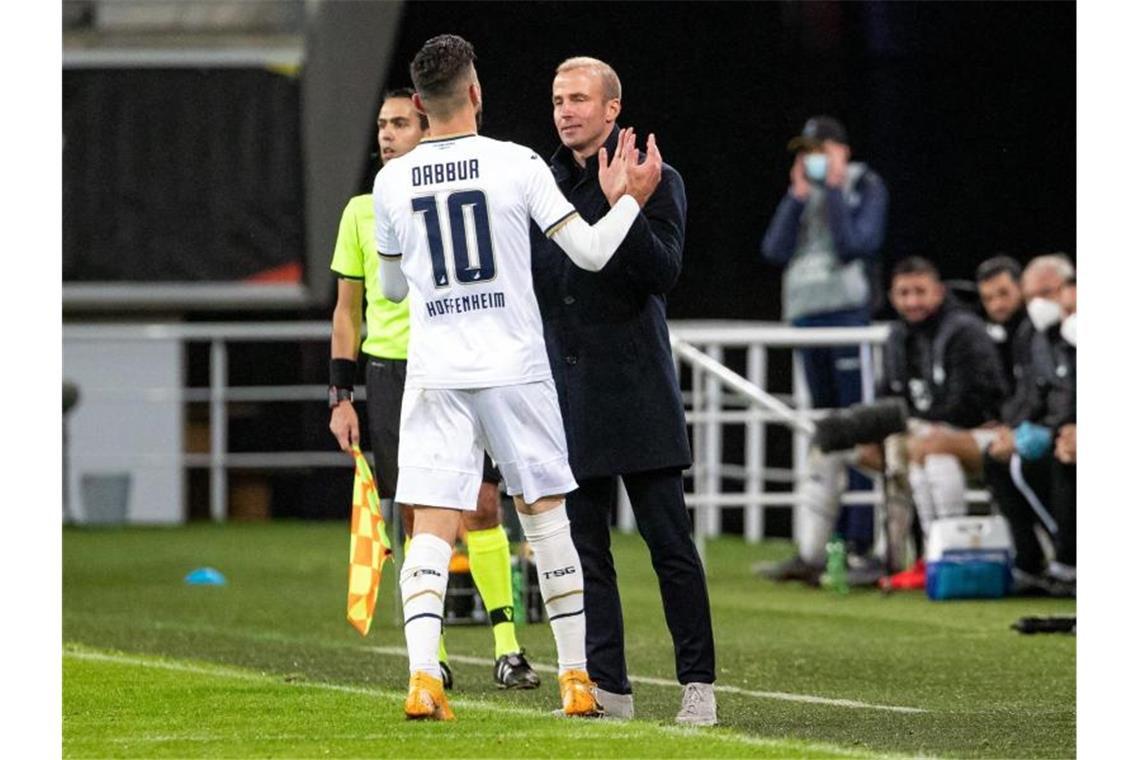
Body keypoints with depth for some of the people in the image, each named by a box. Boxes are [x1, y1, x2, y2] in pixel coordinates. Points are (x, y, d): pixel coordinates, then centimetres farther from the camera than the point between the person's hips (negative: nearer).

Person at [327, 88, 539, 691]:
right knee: (417, 516, 2)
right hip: (389, 372, 2)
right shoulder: (362, 211, 10)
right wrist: (341, 394, 9)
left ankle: (507, 647, -6)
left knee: (482, 506, -10)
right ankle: (432, 655, 7)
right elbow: (347, 309, 15)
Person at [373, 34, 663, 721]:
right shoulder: (517, 164, -5)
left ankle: (422, 675, -20)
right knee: (547, 517, 11)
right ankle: (577, 677, 15)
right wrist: (631, 200, 12)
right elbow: (590, 253, -4)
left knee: (432, 528, -2)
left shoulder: (392, 183, 2)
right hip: (516, 368, -1)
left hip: (435, 374, 1)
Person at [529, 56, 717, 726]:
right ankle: (607, 687, 8)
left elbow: (663, 273, -14)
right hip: (565, 388, 5)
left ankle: (699, 684, 3)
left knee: (670, 543, -3)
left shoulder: (655, 181, -2)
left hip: (634, 388, -5)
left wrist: (621, 204, -23)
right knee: (584, 548, 4)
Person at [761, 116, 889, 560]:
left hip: (849, 312, -6)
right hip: (805, 314, 6)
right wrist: (797, 196, 0)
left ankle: (861, 536, -13)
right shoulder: (804, 194, 17)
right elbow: (775, 249, 5)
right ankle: (831, 535, 13)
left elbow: (855, 244, -13)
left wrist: (834, 189, -7)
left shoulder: (865, 188, 3)